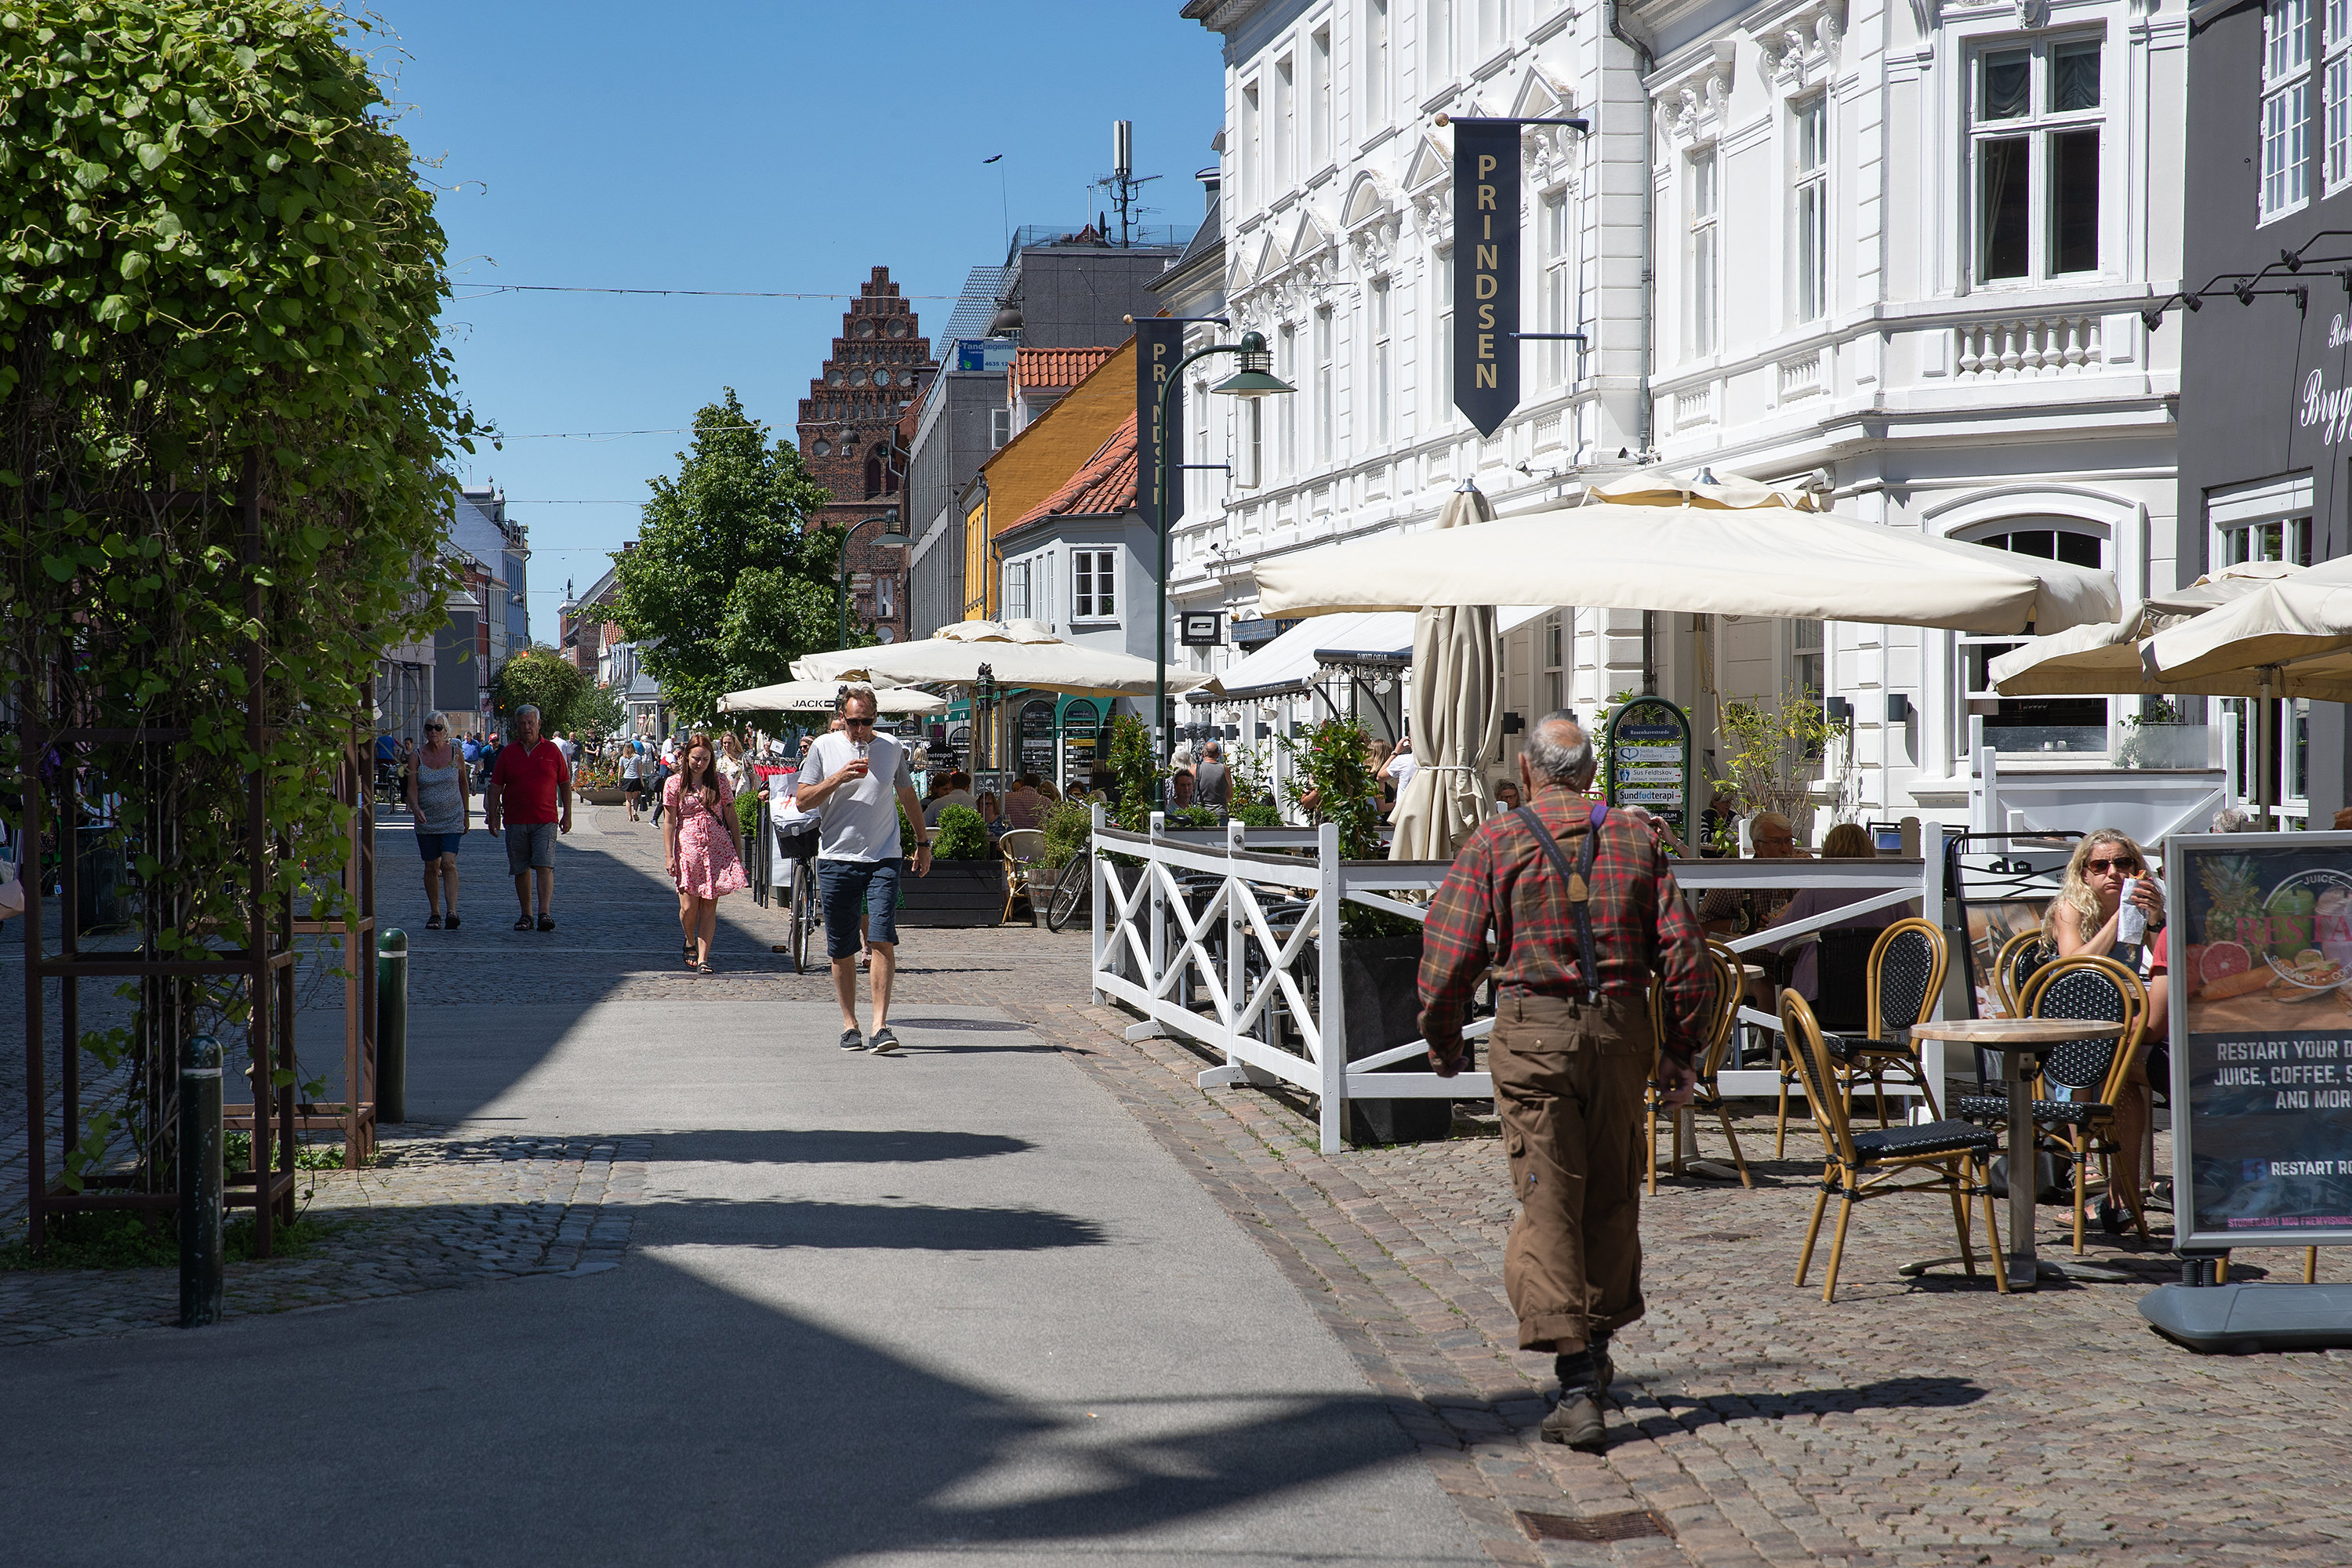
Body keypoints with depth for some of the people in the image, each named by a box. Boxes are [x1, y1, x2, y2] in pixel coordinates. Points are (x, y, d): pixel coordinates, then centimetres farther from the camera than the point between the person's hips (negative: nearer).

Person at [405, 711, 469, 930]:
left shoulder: (456, 754, 0)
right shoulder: (416, 758, -1)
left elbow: (463, 784, 11)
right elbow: (412, 788, -7)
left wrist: (467, 813, 12)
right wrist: (415, 807, -26)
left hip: (453, 820, -1)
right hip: (426, 821, 2)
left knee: (448, 863, -16)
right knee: (431, 867, 6)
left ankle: (452, 912, -22)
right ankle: (434, 914, 17)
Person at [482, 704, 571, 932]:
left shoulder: (552, 750, 5)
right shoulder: (508, 753, 7)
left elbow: (565, 783, 11)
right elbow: (495, 787, 9)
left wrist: (567, 815, 8)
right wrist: (493, 815, 2)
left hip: (546, 821, -2)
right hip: (515, 821, 2)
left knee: (544, 867, -14)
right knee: (521, 870, 7)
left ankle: (545, 912, -19)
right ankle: (526, 914, 16)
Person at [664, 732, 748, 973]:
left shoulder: (720, 781, 6)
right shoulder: (674, 784, 3)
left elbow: (731, 816, 9)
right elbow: (670, 823, 3)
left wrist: (738, 851, 7)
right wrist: (670, 856, -4)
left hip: (718, 849, 1)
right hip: (688, 847, -1)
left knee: (709, 907, -2)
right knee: (689, 906, -4)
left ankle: (702, 958, 1)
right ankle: (690, 942, 27)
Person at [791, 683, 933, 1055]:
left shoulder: (891, 747, 8)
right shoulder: (824, 748, 3)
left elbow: (907, 795, 22)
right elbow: (803, 801, 1)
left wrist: (923, 840, 24)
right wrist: (838, 779, -14)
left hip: (883, 860, 0)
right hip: (836, 860, 0)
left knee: (883, 941, -13)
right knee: (841, 950, 5)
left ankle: (880, 1025, -15)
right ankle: (849, 1024, 17)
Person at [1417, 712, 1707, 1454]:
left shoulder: (1494, 842, -1)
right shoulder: (1635, 839, 7)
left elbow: (1449, 953, -5)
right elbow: (1683, 949, 2)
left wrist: (1442, 1038, 9)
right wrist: (1680, 1049, 9)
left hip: (1534, 1031, -3)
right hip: (1621, 1031, 3)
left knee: (1549, 1204, -2)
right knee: (1612, 1197, 17)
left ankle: (1577, 1388, -10)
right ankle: (1596, 1349, 33)